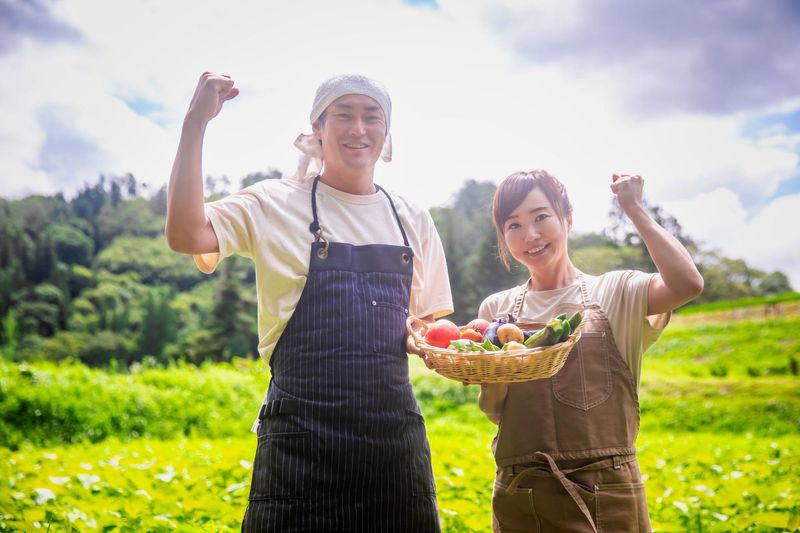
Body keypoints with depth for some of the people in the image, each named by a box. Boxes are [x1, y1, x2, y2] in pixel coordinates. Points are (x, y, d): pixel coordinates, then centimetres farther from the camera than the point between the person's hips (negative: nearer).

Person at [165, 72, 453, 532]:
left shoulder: (414, 221, 11)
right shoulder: (274, 204, -1)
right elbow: (186, 235, -17)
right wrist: (195, 124, -18)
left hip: (395, 430, 4)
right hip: (303, 435, -4)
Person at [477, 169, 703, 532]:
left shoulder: (615, 293, -1)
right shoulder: (496, 309, 7)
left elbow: (688, 283, -21)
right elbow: (495, 412, 4)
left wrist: (635, 209, -10)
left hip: (606, 492, -2)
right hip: (520, 495, 3)